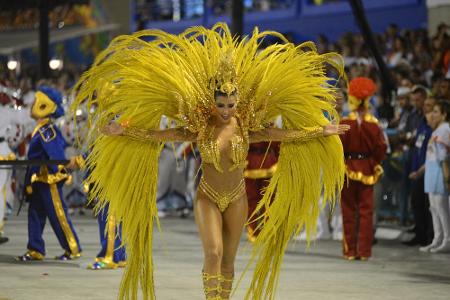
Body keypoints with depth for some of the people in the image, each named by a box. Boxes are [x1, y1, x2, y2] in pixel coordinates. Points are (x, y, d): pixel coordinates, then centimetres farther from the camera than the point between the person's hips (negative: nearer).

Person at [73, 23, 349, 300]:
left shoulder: (246, 128, -6)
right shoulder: (199, 128, -11)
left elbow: (288, 135, 0)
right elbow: (157, 135, -11)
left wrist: (321, 131, -1)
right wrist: (124, 131, -17)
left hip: (236, 199, 2)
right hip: (208, 197, -2)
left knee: (228, 259, 7)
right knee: (213, 252, -18)